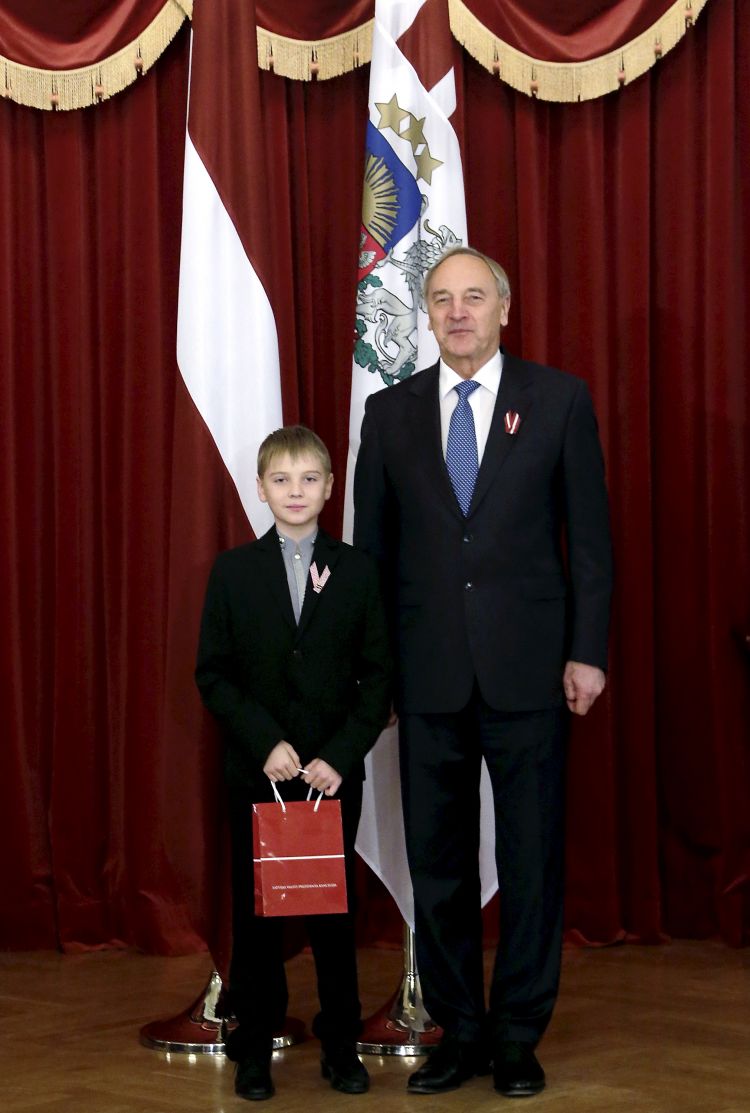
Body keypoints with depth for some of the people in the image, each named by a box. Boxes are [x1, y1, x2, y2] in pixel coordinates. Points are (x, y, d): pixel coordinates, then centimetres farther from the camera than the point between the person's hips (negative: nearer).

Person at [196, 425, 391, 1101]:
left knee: (335, 910, 5)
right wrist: (265, 744, -12)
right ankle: (254, 1048, 17)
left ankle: (341, 1045, 17)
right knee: (256, 911, 6)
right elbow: (213, 673, -1)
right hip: (257, 771, 0)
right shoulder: (233, 571, 1)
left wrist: (341, 755, -10)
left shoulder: (357, 570, 2)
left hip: (335, 771, 0)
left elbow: (378, 676, 0)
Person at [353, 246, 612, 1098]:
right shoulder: (391, 411, 7)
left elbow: (589, 534, 1)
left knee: (530, 859, 5)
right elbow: (373, 543, 9)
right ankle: (459, 1032, 20)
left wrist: (586, 651, -4)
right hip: (429, 673, 2)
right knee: (438, 861, 8)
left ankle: (518, 1036, 17)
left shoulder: (558, 399, 1)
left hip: (527, 668, -2)